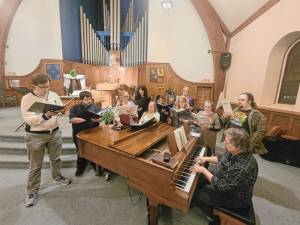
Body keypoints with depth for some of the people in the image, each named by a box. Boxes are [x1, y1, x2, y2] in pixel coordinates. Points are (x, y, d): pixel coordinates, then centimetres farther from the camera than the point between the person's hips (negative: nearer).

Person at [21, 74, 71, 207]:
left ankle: (57, 178, 44)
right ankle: (32, 191, 28)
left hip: (55, 133, 4)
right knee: (35, 166, 9)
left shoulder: (54, 95, 1)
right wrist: (45, 116, -32)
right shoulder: (27, 99, -13)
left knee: (55, 158, 20)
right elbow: (29, 120, -19)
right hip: (35, 136, -4)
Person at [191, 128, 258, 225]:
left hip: (235, 198, -8)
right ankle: (193, 201, 36)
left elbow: (221, 187, -32)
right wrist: (206, 159, -3)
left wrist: (203, 170, -24)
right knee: (198, 178, 11)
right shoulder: (235, 152, -15)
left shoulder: (242, 169, -41)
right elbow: (222, 159, 7)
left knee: (198, 196, -6)